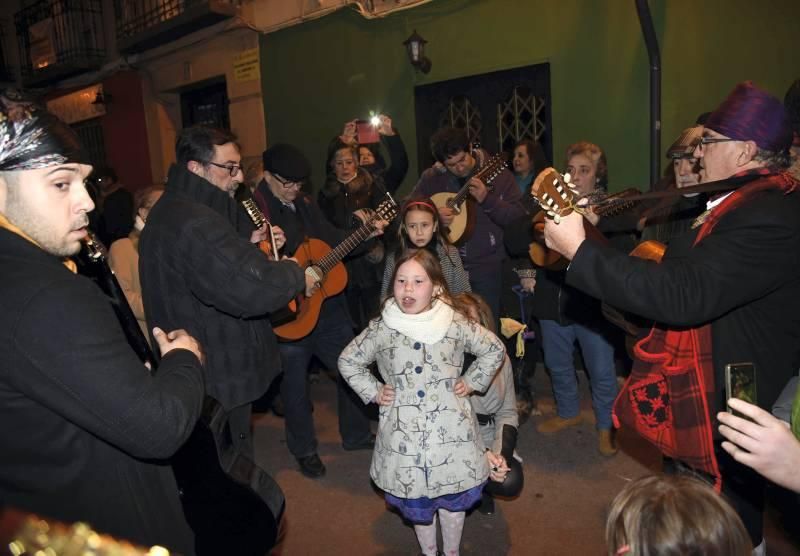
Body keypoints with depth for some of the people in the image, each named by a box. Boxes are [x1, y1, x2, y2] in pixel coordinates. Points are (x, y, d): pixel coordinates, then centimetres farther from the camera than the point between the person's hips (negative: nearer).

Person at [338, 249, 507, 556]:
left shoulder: (456, 323, -7)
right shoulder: (381, 329, -8)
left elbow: (494, 349, 8)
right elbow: (348, 361, 7)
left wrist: (472, 381, 2)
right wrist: (373, 392, 0)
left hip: (451, 432, 0)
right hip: (405, 436, 0)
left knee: (454, 497, 17)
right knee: (416, 503, 16)